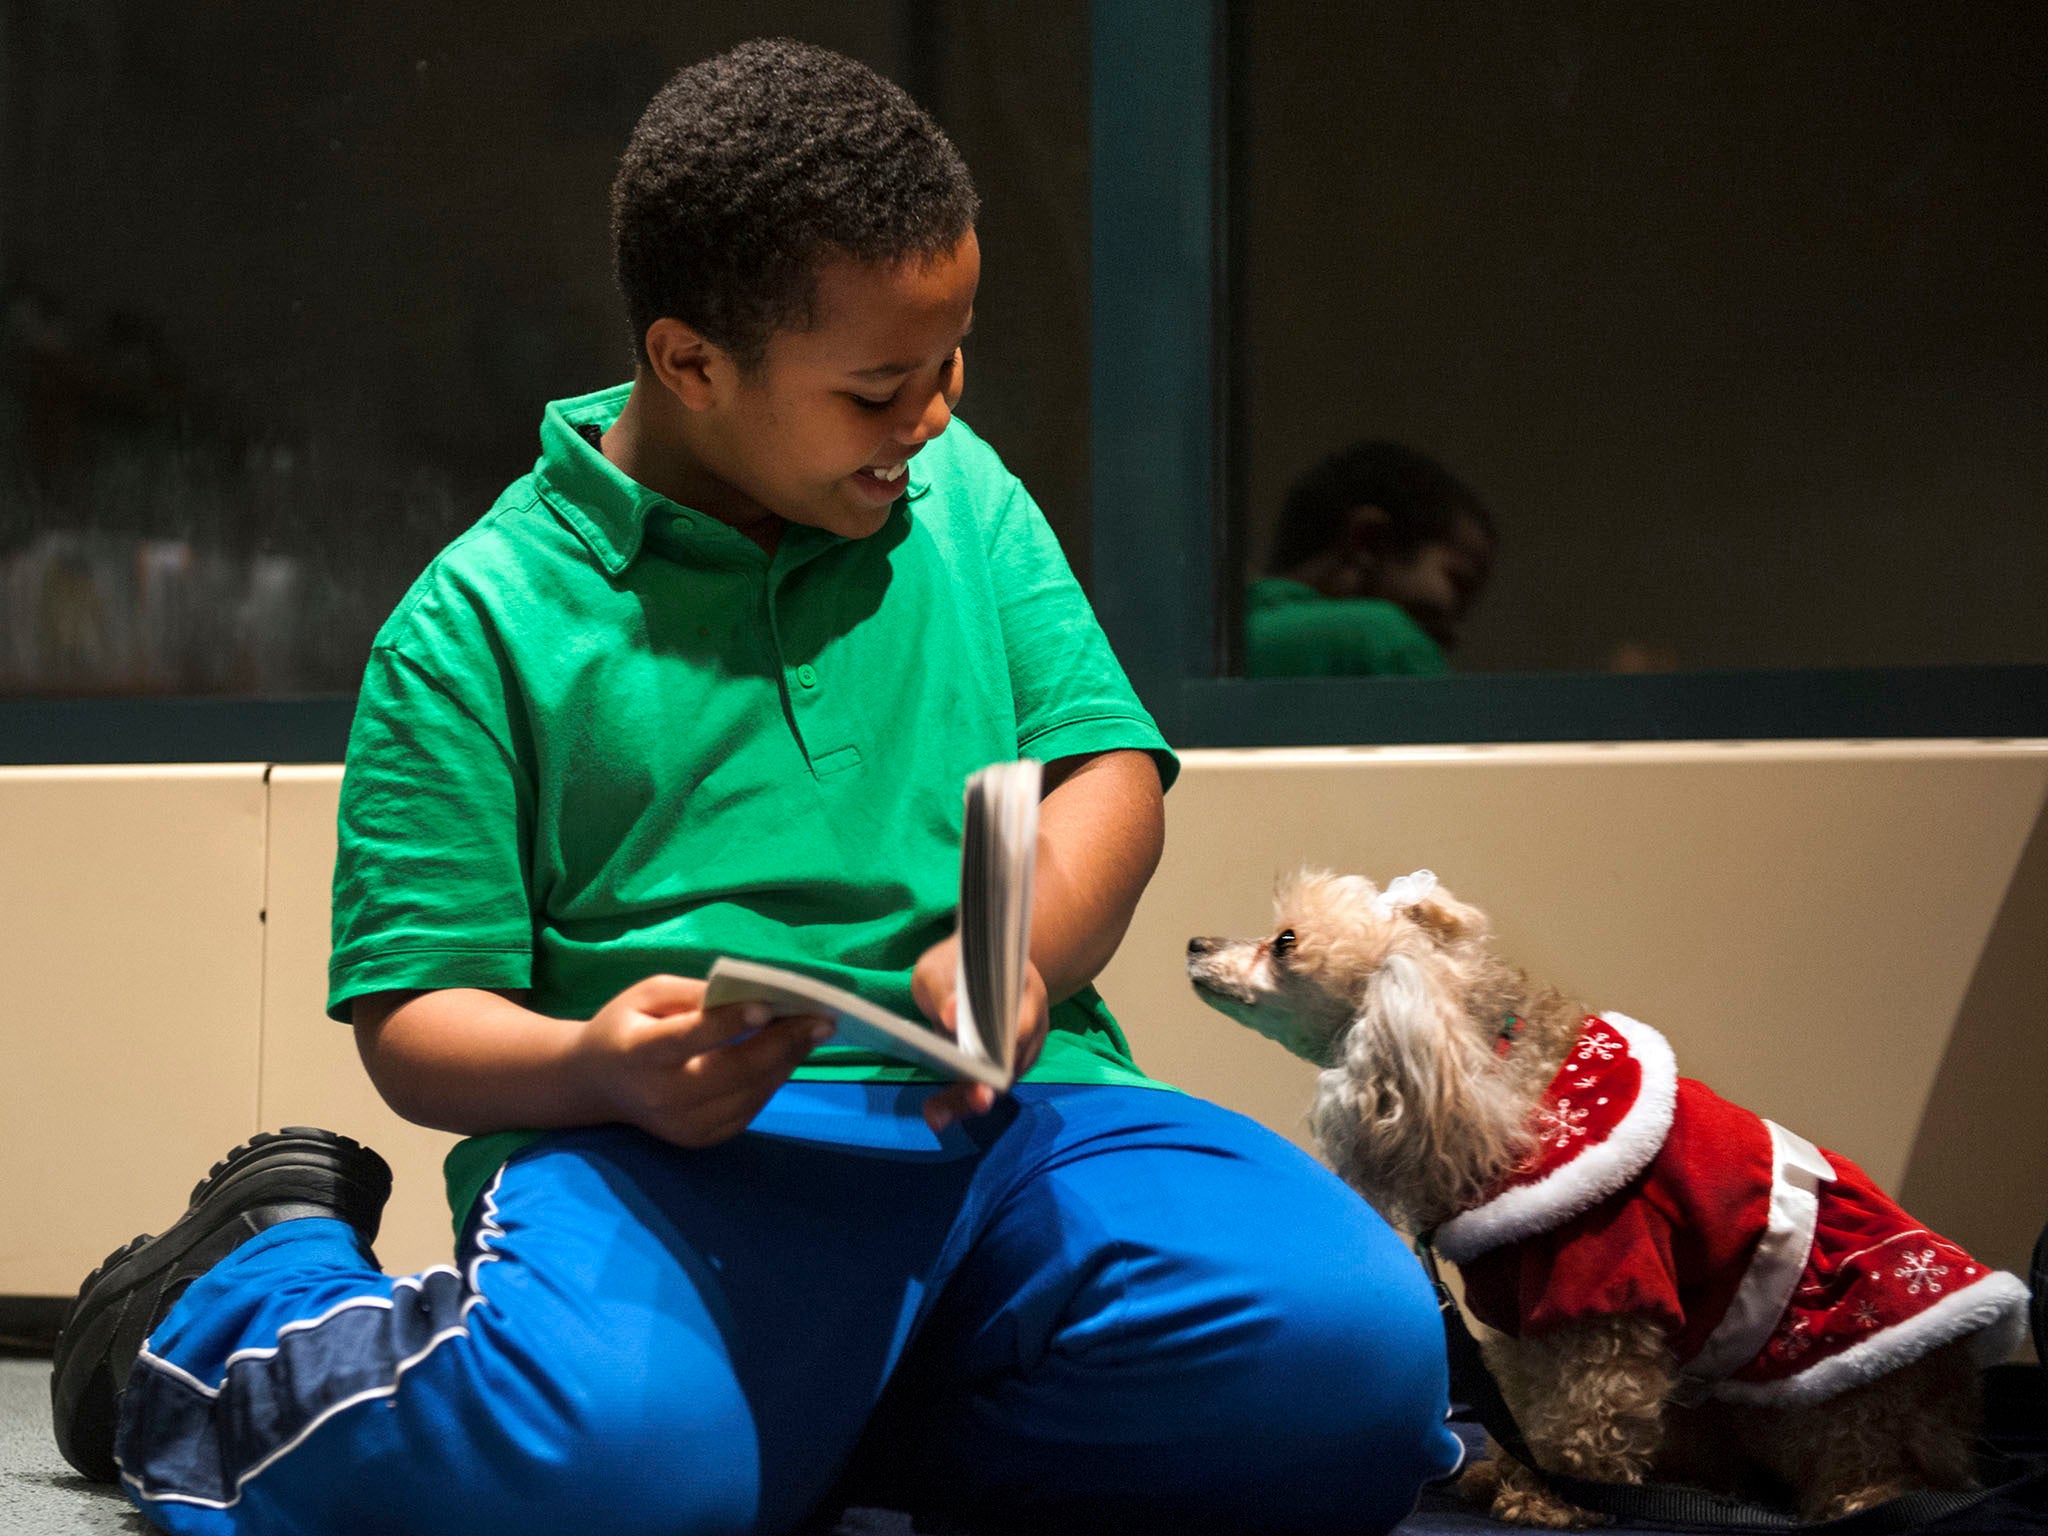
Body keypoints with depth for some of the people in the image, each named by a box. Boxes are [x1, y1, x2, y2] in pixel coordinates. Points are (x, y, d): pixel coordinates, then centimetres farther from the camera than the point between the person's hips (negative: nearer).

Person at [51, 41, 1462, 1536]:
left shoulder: (962, 491, 18)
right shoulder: (478, 623, 3)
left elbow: (1110, 770, 12)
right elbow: (414, 1019, 1)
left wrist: (1022, 949, -11)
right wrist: (595, 1069, -22)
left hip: (1016, 1116, 4)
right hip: (679, 1147, -3)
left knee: (1357, 1355, -24)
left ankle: (823, 1408, 0)